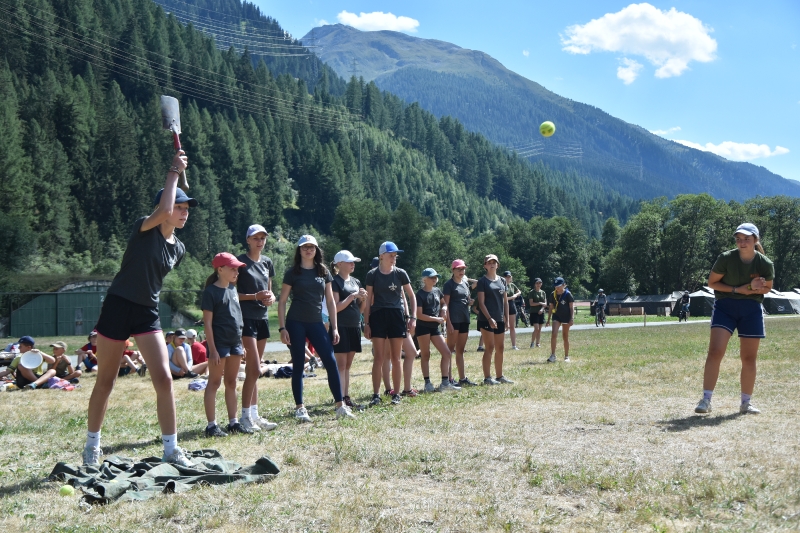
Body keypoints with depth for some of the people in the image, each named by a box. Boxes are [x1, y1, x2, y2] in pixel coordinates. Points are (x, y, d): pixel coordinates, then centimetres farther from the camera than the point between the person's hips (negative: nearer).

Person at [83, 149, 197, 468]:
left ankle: (171, 450, 2)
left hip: (148, 313, 5)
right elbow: (164, 210, -30)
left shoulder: (178, 249, 7)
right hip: (118, 307, -5)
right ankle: (92, 445, 25)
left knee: (164, 379, -7)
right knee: (105, 382, 6)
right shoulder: (144, 229, -11)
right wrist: (174, 171, -21)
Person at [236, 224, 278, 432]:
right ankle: (245, 416, -3)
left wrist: (271, 297, 0)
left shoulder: (267, 262, 12)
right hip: (246, 318, -7)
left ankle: (254, 414, 13)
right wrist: (255, 296, -19)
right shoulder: (241, 262, -6)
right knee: (255, 370, -11)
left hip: (262, 318, 7)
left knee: (253, 371, 10)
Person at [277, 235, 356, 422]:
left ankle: (340, 406, 0)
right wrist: (282, 328, -8)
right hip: (296, 324, -3)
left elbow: (330, 301, 11)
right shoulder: (293, 273, 0)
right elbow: (282, 301, 0)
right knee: (298, 366, 1)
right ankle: (299, 408, 10)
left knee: (331, 362, -5)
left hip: (316, 324, 3)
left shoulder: (324, 272, 9)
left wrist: (334, 327, 5)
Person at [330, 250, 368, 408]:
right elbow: (335, 308, -13)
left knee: (348, 365, 10)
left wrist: (363, 299, -3)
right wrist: (353, 296, -16)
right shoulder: (335, 282, -6)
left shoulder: (356, 282, 15)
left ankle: (347, 397, 13)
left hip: (354, 327, 7)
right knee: (341, 364, -8)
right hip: (341, 327, -7)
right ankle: (341, 399, -9)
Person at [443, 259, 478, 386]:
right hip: (454, 320, -7)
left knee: (460, 351, 12)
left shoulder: (466, 283, 15)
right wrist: (448, 323, -18)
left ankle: (462, 378, 17)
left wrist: (470, 302, 1)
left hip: (464, 320, 7)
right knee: (450, 350, -6)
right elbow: (446, 304, -10)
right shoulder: (449, 284, -5)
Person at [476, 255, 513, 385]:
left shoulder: (502, 281, 12)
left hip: (500, 320, 6)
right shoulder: (482, 281, -5)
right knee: (489, 348, -6)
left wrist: (507, 319, 8)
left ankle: (500, 376, 21)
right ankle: (487, 378, 0)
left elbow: (505, 301, 14)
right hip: (486, 319, -6)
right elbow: (481, 303, -10)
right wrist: (489, 318, -17)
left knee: (500, 349, 11)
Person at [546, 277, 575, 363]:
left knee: (565, 337, 6)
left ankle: (566, 356, 19)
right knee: (554, 334, -15)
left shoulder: (567, 294, -9)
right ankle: (552, 355, -15)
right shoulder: (553, 294, 2)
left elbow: (572, 307, -8)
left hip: (566, 317, -3)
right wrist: (548, 320, 9)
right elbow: (551, 308, 9)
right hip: (556, 316, 3)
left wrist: (572, 318, -16)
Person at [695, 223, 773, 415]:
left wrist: (754, 289, -15)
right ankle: (706, 400, -11)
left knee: (749, 358, 6)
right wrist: (737, 289, -16)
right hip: (725, 307, -2)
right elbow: (712, 282, -4)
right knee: (715, 352, -15)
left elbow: (767, 288, 8)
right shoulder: (726, 258, -13)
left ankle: (746, 403, 20)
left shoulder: (766, 264, -7)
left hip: (752, 310, 2)